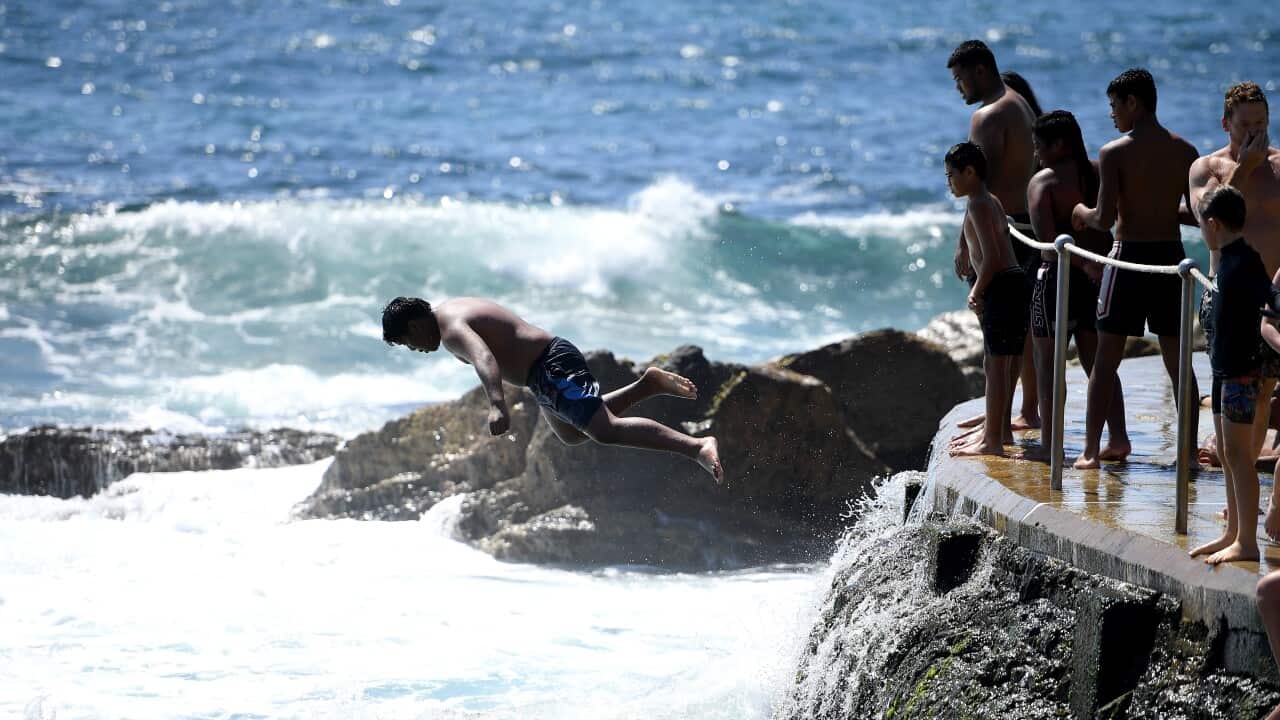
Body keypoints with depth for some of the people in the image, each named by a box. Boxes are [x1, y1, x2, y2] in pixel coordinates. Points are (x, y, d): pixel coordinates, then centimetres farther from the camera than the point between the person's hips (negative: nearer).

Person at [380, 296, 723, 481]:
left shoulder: (451, 329, -15)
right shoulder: (455, 309, 17)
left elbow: (484, 357, -37)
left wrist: (498, 405, -51)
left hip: (551, 370, -11)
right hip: (554, 351, 11)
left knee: (607, 431, -21)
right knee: (571, 434, 30)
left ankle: (698, 447, -34)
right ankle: (647, 385, 21)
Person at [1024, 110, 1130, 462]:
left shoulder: (1043, 182, -9)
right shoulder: (1101, 174, 7)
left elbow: (1046, 238, -21)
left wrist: (1082, 264, -18)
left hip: (1059, 274, -6)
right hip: (1099, 276, 6)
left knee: (1047, 359, 5)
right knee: (1096, 361, 12)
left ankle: (1049, 441, 3)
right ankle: (1118, 436, 2)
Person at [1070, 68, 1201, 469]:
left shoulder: (1114, 153, -10)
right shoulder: (1185, 152, 3)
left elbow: (1105, 219, -15)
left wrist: (1082, 213, 7)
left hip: (1130, 257, -4)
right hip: (1171, 255, 4)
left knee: (1106, 359, 4)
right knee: (1177, 360, 11)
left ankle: (1091, 450, 2)